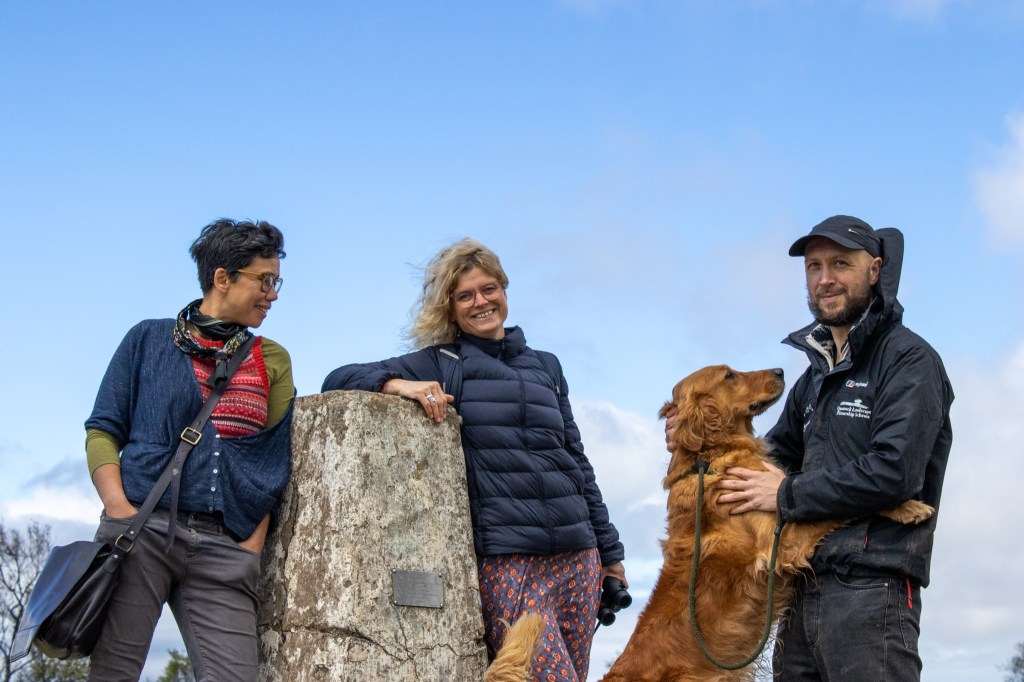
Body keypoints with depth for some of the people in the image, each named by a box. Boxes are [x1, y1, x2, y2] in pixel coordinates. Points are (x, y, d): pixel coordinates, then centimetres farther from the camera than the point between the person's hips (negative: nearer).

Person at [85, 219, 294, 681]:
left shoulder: (272, 361, 17)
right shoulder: (149, 340, 12)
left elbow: (274, 462, 12)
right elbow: (102, 430, 7)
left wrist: (251, 547, 0)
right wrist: (119, 508, -9)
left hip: (224, 548, 2)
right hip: (143, 530, -2)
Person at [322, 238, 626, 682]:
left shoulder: (545, 367, 18)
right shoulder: (439, 364, 7)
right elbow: (339, 379, 1)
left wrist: (609, 550, 21)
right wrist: (397, 383, -19)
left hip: (576, 554, 4)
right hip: (504, 559, -4)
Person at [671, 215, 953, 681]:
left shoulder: (909, 359, -6)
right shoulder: (817, 375, 22)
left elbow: (895, 472, -17)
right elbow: (778, 455, 26)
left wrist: (788, 496, -10)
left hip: (871, 589, -8)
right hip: (804, 591, 8)